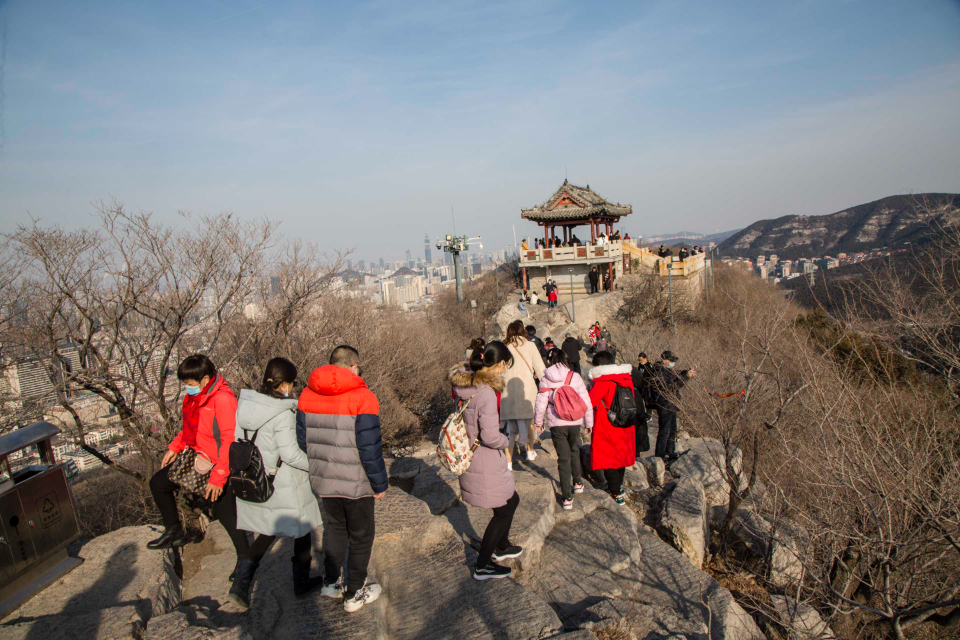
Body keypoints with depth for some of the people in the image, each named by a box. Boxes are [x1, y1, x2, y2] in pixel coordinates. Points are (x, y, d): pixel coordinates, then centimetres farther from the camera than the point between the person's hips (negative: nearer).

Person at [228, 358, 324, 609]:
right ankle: (301, 583, 31)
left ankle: (241, 584, 13)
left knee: (267, 532, 23)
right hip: (285, 487, -6)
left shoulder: (245, 405, -4)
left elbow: (236, 439, 3)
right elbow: (290, 453, -23)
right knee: (302, 530, 15)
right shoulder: (283, 414, -25)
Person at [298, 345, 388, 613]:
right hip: (356, 483, -5)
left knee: (334, 528, 27)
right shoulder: (362, 398, -20)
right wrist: (380, 483, -8)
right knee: (361, 535, 15)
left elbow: (302, 440, 6)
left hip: (322, 480, 5)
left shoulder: (307, 395, -1)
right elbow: (369, 448, -20)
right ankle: (354, 594, 27)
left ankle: (331, 582, 37)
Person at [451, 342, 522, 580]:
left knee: (511, 500, 26)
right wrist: (508, 442, -8)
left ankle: (501, 547, 46)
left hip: (470, 457, 9)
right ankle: (482, 566, 25)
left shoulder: (464, 384, 0)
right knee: (504, 510, 12)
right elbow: (490, 437, -27)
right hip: (485, 463, -9)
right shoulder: (487, 393, -28)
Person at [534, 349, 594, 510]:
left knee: (563, 458, 5)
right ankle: (577, 483, 41)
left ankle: (567, 498, 6)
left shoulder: (546, 380, -5)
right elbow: (586, 401, -1)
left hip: (556, 424, -2)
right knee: (574, 451, 27)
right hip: (574, 422, 2)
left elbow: (541, 403, -5)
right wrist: (589, 423, 10)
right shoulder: (574, 376, -3)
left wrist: (538, 422, 11)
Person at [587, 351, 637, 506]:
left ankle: (617, 494, 7)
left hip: (607, 428, -7)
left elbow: (590, 402, -24)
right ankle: (618, 485, 39)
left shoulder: (602, 382, -19)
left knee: (608, 459, 5)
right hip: (625, 426, 7)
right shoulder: (627, 379, 1)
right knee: (620, 454, 22)